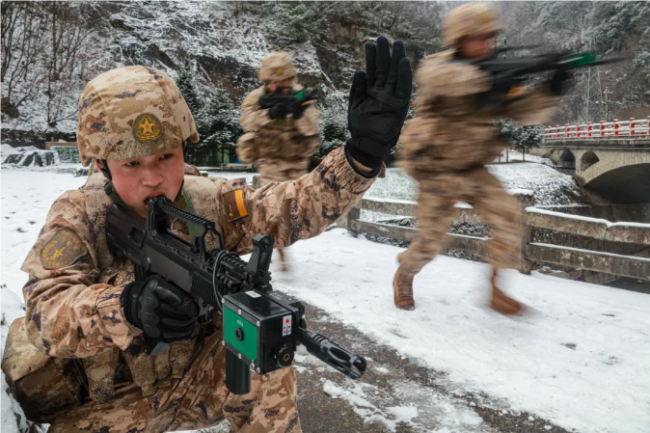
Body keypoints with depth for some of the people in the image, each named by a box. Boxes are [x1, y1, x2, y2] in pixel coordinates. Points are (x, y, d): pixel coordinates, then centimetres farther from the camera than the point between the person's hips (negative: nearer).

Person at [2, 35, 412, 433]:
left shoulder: (205, 202, -12)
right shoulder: (78, 217, -17)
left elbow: (296, 208, -19)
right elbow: (46, 308, -29)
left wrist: (364, 152, -33)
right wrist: (128, 306, -50)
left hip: (194, 377, 1)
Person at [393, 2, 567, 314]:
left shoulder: (498, 76, 2)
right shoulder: (437, 65, -12)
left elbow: (527, 113, -7)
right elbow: (437, 77, -37)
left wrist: (549, 90, -26)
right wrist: (485, 80, -49)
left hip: (473, 170, 4)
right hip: (436, 172, -4)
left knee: (506, 216, -16)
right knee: (431, 241, -1)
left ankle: (495, 288, 0)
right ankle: (403, 275, 30)